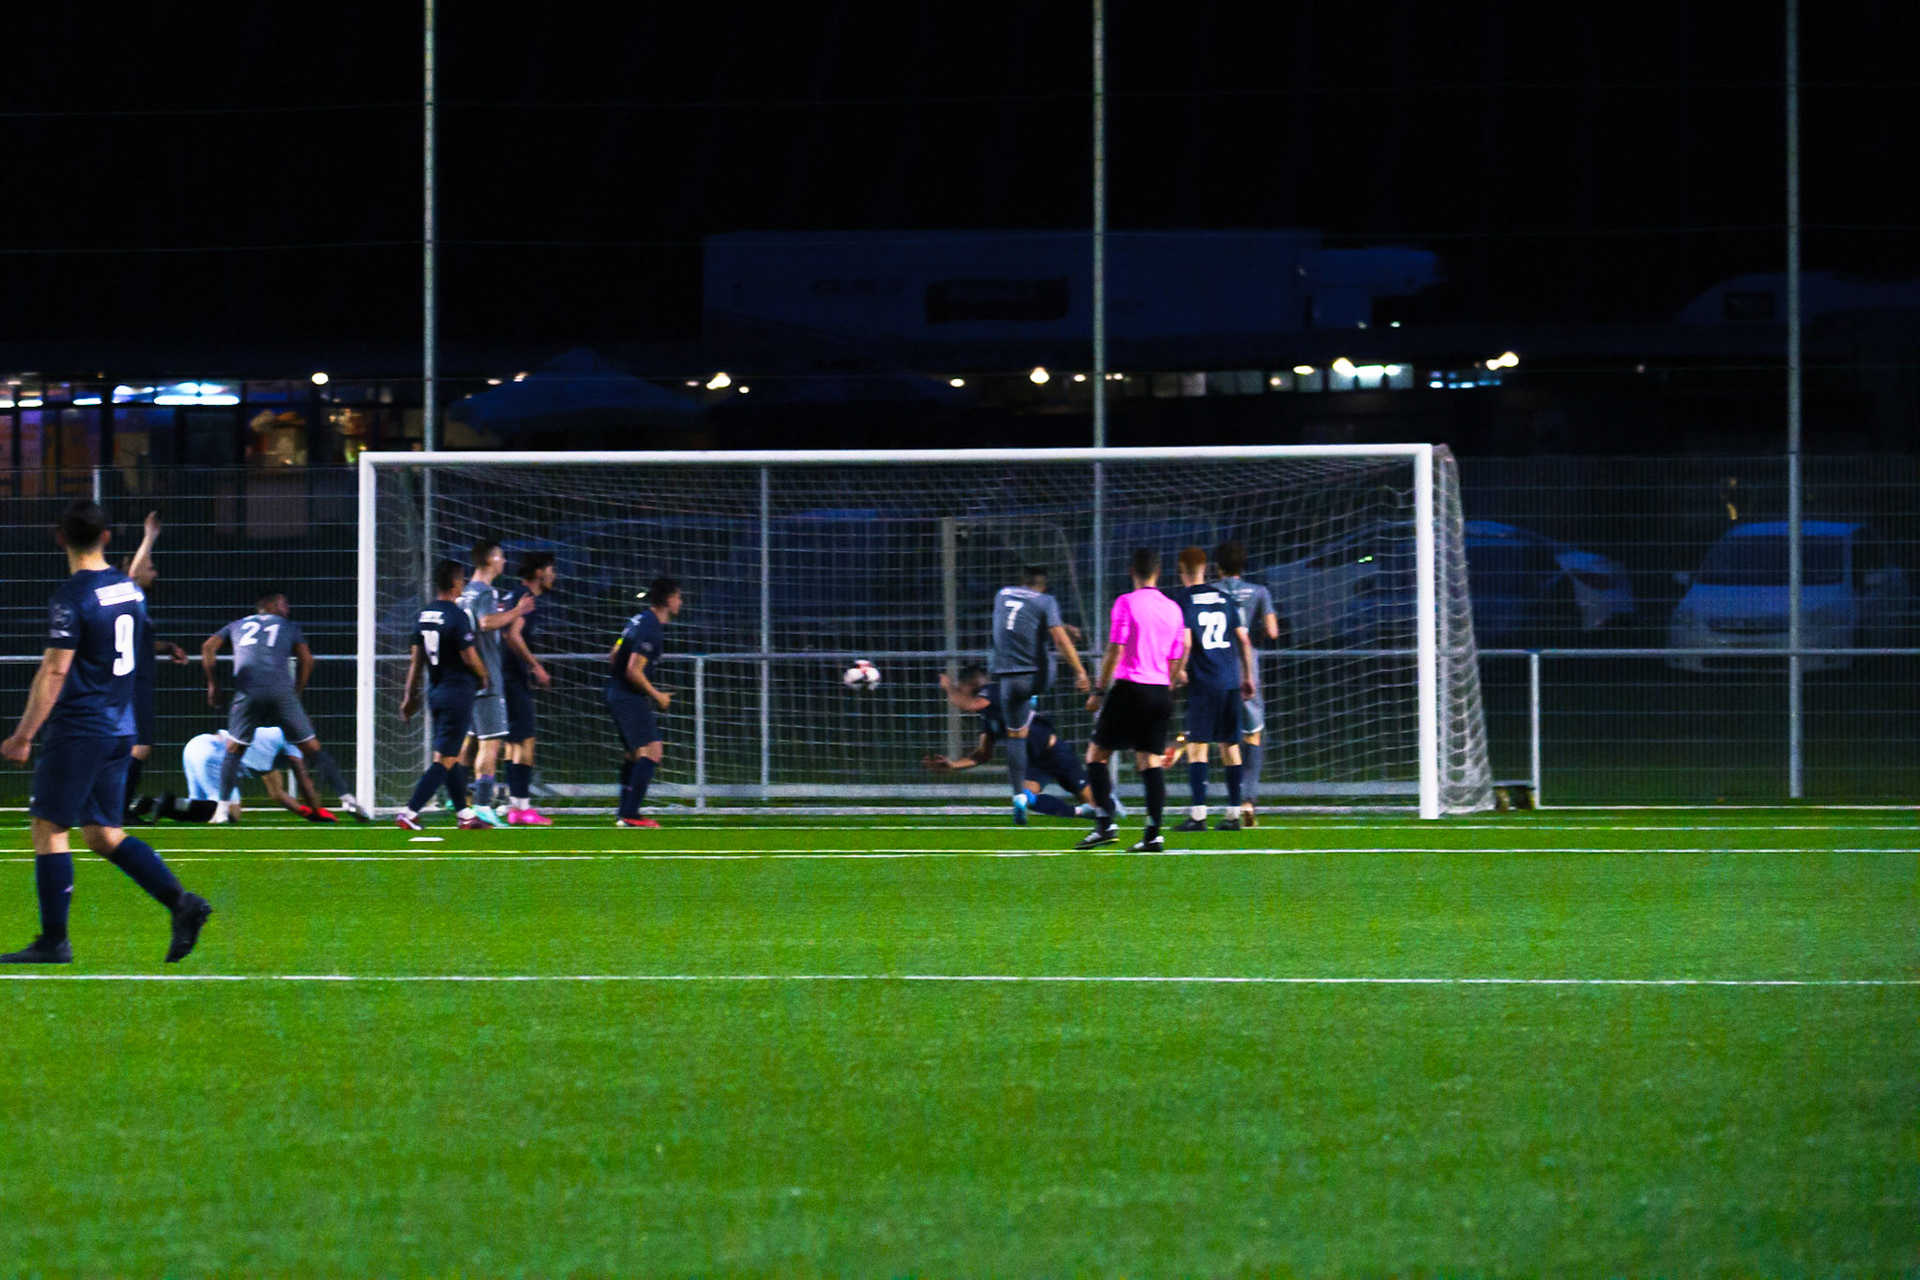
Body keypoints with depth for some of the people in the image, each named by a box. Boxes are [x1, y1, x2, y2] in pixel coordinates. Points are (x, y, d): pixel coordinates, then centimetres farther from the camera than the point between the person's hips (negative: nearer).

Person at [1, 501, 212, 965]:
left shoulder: (71, 598, -15)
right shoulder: (129, 588, 10)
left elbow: (55, 672, -17)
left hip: (78, 731, -8)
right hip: (120, 730, 8)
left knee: (49, 827, -1)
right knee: (103, 832, 12)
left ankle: (53, 940, -2)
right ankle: (181, 902, -1)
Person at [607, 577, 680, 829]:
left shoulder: (639, 620, 13)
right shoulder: (651, 629, -17)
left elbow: (613, 658, 22)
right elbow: (633, 671, -22)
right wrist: (657, 695, -11)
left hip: (616, 694, 10)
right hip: (630, 698, -10)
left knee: (633, 753, 19)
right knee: (651, 751, -14)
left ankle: (626, 814, 23)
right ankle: (630, 815, -20)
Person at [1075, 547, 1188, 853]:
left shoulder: (1126, 603, -6)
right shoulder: (1173, 609, 10)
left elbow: (1115, 651, -10)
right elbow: (1176, 661, 15)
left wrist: (1099, 691, -5)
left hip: (1129, 688, -5)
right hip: (1160, 691, 5)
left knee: (1096, 755, 5)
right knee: (1150, 762, 4)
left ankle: (1105, 824, -8)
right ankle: (1153, 835, -5)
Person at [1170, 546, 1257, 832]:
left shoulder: (1183, 600, -4)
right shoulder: (1225, 599, 11)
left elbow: (1185, 642, -13)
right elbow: (1243, 640, 12)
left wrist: (1179, 671, 2)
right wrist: (1247, 676, 19)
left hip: (1203, 683, -5)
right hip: (1231, 681, 5)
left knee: (1197, 747, -5)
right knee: (1230, 746, 10)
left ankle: (1198, 814, -12)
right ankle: (1234, 814, 11)